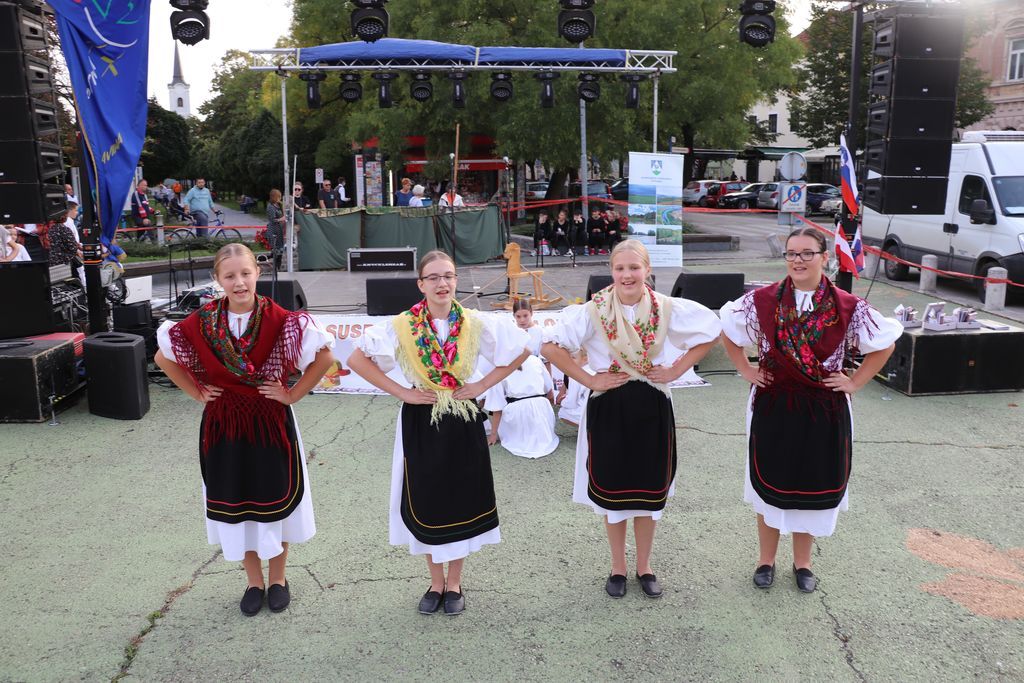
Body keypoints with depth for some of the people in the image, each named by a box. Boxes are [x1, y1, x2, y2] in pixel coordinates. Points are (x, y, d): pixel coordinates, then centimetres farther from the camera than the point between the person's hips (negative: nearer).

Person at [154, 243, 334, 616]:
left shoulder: (280, 320, -15)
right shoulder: (201, 323, -7)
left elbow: (325, 356, -12)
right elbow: (163, 357, 8)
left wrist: (293, 394, -10)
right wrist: (197, 392, 2)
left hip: (271, 423, -2)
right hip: (222, 425, 2)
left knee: (275, 501, 10)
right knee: (234, 505, 12)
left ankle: (278, 578, 32)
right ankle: (254, 582, 32)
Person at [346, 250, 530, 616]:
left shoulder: (477, 324, -5)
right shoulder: (401, 326, -7)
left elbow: (520, 350, 2)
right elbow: (356, 359, -7)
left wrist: (483, 385, -6)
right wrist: (401, 392, -11)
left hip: (463, 421, 0)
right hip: (420, 423, 0)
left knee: (461, 500, 8)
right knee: (425, 502, 8)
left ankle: (454, 583, 26)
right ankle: (436, 582, 27)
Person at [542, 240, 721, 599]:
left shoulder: (669, 309, -5)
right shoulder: (593, 311, -10)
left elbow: (711, 333, 6)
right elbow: (550, 345, -12)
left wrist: (676, 370, -3)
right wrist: (589, 380, -14)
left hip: (652, 408, 1)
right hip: (608, 408, -1)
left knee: (649, 489, 11)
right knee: (612, 490, 9)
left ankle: (644, 566, 31)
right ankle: (617, 567, 28)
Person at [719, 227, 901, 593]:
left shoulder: (849, 308, -7)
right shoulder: (761, 301, -6)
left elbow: (884, 343, 6)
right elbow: (727, 330, 8)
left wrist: (855, 382, 0)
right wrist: (745, 370, 3)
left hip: (824, 410, 0)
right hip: (772, 406, 0)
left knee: (813, 485, 11)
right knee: (769, 484, 9)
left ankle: (802, 562, 31)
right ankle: (766, 560, 28)